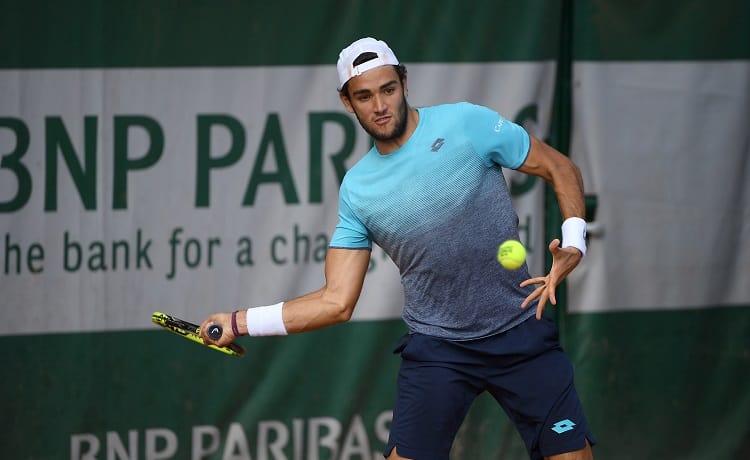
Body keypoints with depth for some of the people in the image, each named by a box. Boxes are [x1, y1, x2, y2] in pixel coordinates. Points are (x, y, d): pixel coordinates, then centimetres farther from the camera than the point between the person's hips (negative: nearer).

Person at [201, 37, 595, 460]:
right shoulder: (357, 190, 3)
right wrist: (241, 323, -1)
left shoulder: (467, 123, -6)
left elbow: (561, 169, 1)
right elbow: (337, 301, 5)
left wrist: (572, 246, -14)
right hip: (436, 347, 1)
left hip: (522, 331, -1)